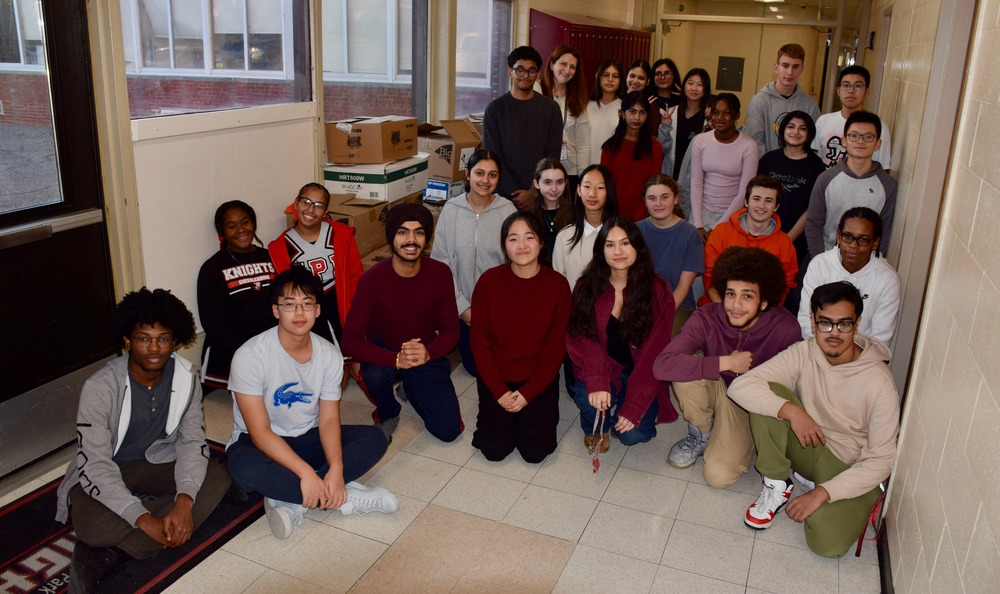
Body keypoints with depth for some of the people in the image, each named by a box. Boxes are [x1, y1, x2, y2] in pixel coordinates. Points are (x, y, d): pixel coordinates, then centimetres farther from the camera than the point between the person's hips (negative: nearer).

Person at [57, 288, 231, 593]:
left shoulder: (186, 377, -12)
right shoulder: (100, 387, -24)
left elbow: (192, 441, -10)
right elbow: (95, 466, -26)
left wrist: (184, 499, -28)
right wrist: (145, 520, -35)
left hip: (157, 463, 5)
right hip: (102, 475, -5)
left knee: (218, 478, -24)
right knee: (93, 526, -37)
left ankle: (106, 555, -21)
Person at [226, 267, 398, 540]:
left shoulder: (329, 354, -8)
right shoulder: (250, 356, -21)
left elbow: (329, 419, -10)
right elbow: (260, 432, -24)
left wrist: (336, 468, -29)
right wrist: (306, 472, -34)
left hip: (308, 439, 4)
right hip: (260, 443, -4)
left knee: (374, 439, -17)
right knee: (244, 466, -39)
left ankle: (291, 501, -25)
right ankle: (346, 497, -26)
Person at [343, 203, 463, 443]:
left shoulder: (440, 273, -14)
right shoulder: (372, 278, -21)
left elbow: (451, 329, -8)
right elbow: (351, 338, -22)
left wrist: (428, 352, -30)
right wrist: (396, 359, -37)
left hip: (427, 355, 2)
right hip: (385, 354, -2)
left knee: (449, 431, -7)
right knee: (373, 375, -37)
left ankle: (411, 387, 24)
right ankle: (387, 414, 1)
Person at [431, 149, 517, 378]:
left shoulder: (507, 210, -11)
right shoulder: (451, 209, -8)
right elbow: (440, 262, -6)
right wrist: (461, 305, -9)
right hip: (464, 305, 1)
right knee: (474, 366, 14)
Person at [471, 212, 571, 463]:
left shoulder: (558, 284, -11)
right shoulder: (489, 281, -12)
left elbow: (557, 345, -7)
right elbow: (479, 339, -7)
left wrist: (528, 392, -13)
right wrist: (500, 391, -13)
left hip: (540, 378, 0)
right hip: (496, 377, 0)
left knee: (536, 451, -8)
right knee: (495, 449, -8)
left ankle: (540, 411, 22)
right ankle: (497, 413, 23)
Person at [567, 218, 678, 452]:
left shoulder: (657, 291, -10)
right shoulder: (588, 287, -5)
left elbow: (654, 352, -12)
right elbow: (580, 339, -10)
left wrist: (634, 405, -19)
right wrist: (597, 382, -28)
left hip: (639, 374, -1)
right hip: (602, 369, 1)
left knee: (633, 434, -21)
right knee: (588, 399, -31)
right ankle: (595, 428, 7)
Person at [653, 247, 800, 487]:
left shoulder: (785, 328, -26)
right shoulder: (707, 318, -24)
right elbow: (662, 365, -38)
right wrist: (727, 363, -35)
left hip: (755, 404, -2)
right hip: (717, 389, 2)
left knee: (719, 475, -22)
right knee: (685, 367, -31)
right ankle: (701, 436, -3)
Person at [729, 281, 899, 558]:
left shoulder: (879, 381, -19)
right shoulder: (803, 353, -12)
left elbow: (881, 460, -17)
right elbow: (740, 386, -20)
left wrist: (822, 493, -24)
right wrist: (791, 410, -33)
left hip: (849, 467, -2)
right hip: (808, 445, 3)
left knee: (827, 542, -28)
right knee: (767, 394, -24)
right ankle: (777, 485, -9)